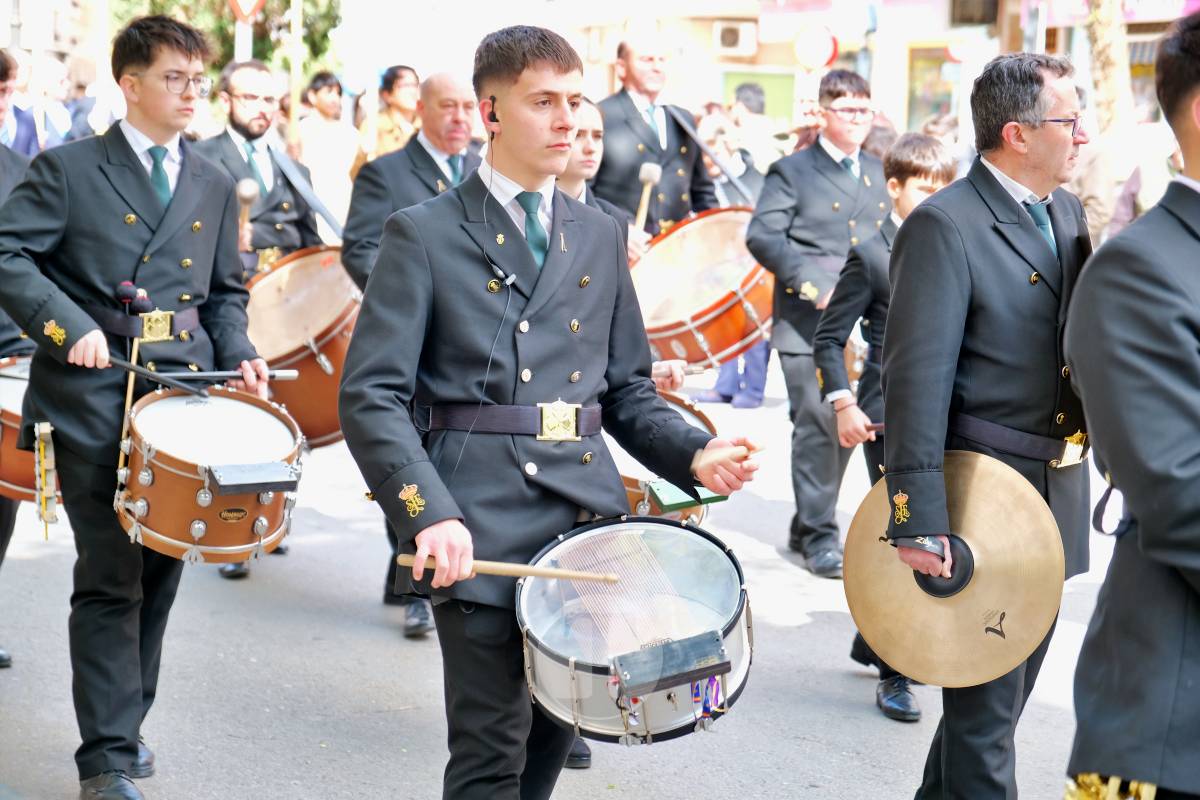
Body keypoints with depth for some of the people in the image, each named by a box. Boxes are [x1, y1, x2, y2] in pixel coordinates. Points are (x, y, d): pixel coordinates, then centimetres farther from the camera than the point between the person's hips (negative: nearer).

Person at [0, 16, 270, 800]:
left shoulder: (215, 186, 16)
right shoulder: (70, 169, 0)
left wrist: (240, 356, 2)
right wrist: (66, 324, -18)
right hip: (96, 401, -5)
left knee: (161, 572, 10)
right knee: (110, 578, -7)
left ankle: (125, 723, 26)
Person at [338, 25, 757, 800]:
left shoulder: (601, 236, 15)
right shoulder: (425, 234, -1)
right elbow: (371, 396, -8)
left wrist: (696, 453, -2)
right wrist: (428, 515, -22)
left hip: (588, 513, 5)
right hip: (478, 529, -5)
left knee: (556, 728, 13)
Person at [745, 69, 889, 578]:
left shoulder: (876, 171, 18)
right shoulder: (792, 171, -2)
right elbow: (761, 235, -9)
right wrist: (810, 283, -19)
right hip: (808, 324, -6)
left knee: (847, 424, 10)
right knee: (818, 425, -9)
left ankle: (806, 527, 24)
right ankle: (819, 536, -1)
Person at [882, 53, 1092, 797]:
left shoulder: (1068, 212, 8)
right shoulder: (945, 225, -16)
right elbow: (916, 379, -20)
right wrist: (919, 518, -23)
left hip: (1058, 491, 8)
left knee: (1009, 685, 21)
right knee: (985, 701, 3)